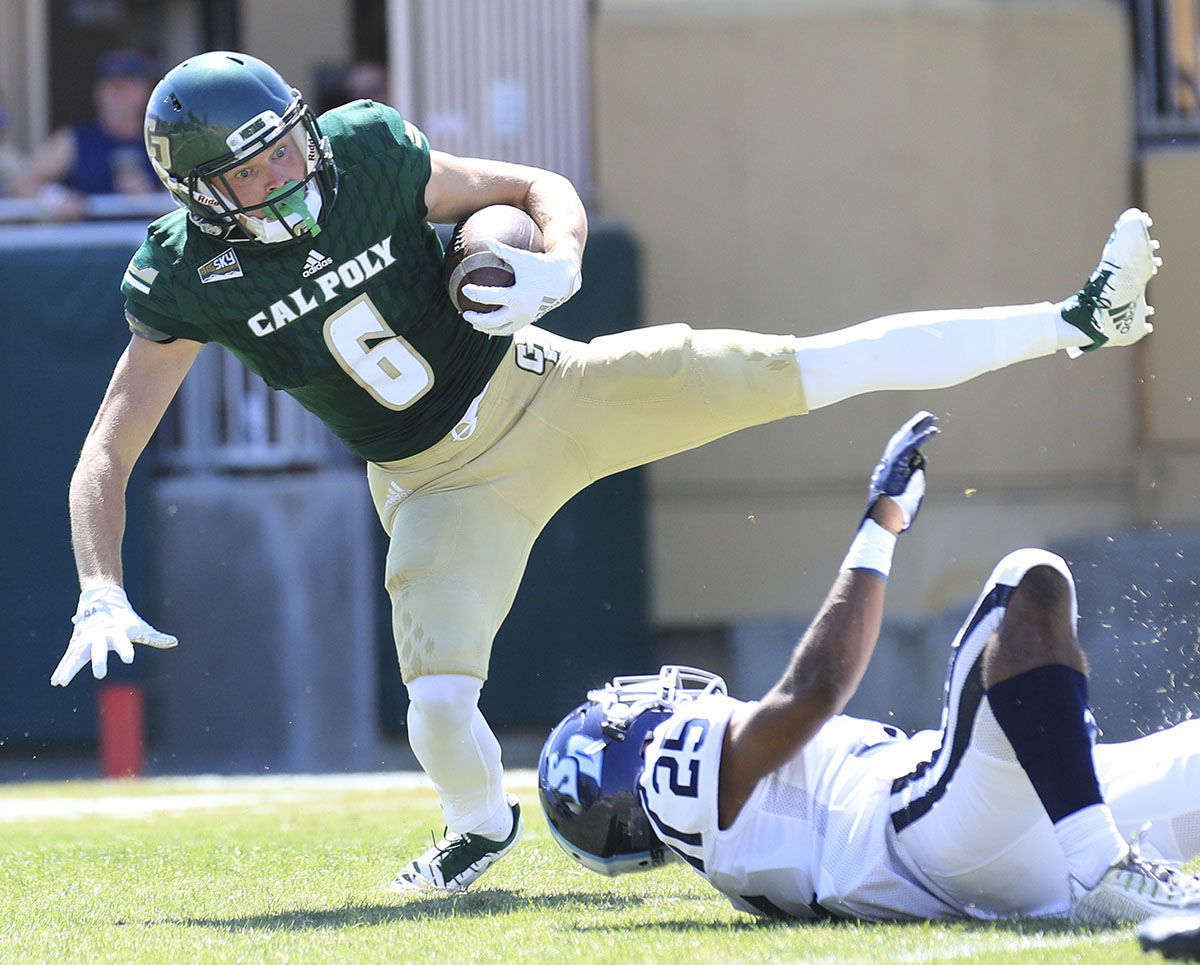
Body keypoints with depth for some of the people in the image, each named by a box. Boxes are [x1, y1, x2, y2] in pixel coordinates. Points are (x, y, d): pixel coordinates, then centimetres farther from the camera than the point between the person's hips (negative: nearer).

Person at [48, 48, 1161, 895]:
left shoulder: (366, 153, -14)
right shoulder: (186, 281, -14)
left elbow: (544, 189, -3)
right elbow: (107, 455, -8)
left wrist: (559, 261, -25)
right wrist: (101, 595, -23)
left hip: (535, 388, 0)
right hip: (441, 486, 0)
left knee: (800, 368, -9)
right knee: (439, 707, -15)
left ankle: (1079, 319, -5)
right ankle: (483, 824, 21)